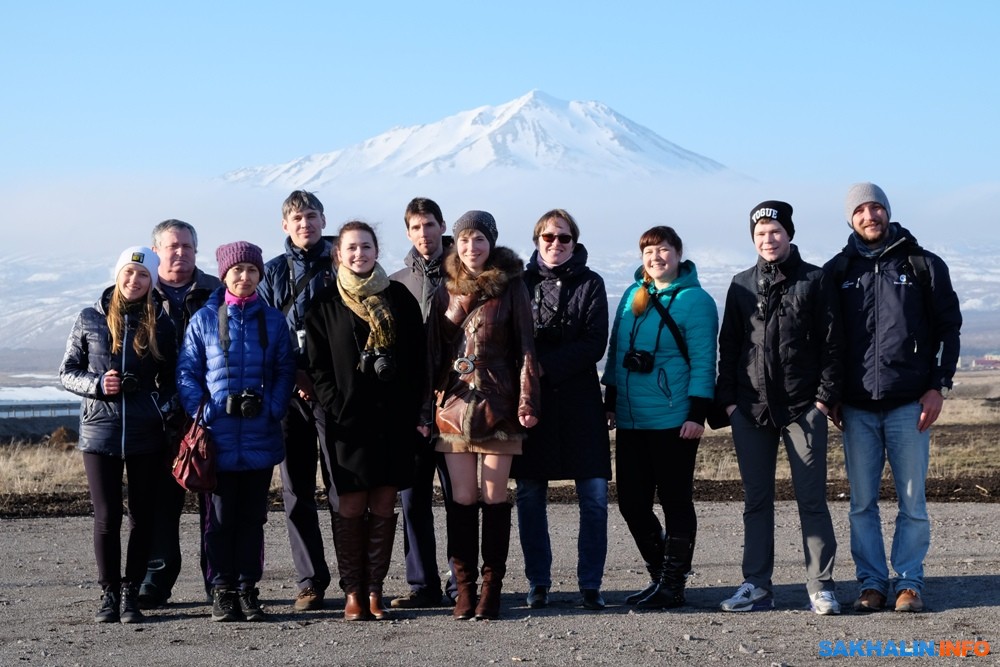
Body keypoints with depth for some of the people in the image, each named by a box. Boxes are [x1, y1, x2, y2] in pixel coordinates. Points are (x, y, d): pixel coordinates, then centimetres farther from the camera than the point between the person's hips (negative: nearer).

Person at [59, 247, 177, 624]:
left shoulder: (160, 323, 6)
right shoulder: (89, 320, 4)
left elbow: (172, 377, 13)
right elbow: (66, 373, 7)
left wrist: (166, 405, -7)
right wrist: (97, 384, -11)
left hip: (147, 435, 1)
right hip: (100, 432, -1)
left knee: (142, 516, 4)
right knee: (106, 516, 0)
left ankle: (131, 594, 14)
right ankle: (109, 593, 11)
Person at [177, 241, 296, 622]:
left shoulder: (272, 320, 6)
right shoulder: (204, 319, 2)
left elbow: (285, 371, 7)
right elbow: (187, 371, 2)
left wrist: (274, 409, -8)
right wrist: (199, 412, -10)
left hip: (260, 437, 2)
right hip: (218, 436, -1)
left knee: (252, 517, 8)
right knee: (220, 517, 4)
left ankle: (247, 589, 16)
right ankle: (222, 591, 12)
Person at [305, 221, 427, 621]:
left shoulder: (399, 298, 9)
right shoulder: (326, 305, 5)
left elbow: (417, 359, 8)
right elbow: (318, 365, 3)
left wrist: (417, 411, 0)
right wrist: (335, 407, -10)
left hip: (394, 418, 2)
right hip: (349, 419, -2)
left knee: (384, 506, 3)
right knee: (351, 506, -2)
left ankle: (374, 590, 10)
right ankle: (353, 593, 5)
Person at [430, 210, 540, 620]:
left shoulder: (510, 286, 1)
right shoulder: (447, 289, 10)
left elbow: (525, 347, -1)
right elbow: (435, 348, 11)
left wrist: (527, 401, -9)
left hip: (497, 403, -2)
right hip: (455, 402, 3)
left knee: (495, 495, 1)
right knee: (462, 496, 2)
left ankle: (492, 587, 6)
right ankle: (464, 587, 6)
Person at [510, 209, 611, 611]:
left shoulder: (590, 284, 6)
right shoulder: (521, 282, 10)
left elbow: (595, 344, -4)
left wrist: (546, 365, -14)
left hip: (578, 400, -1)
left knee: (594, 496, -4)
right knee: (529, 496, 2)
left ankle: (590, 585, 5)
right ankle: (538, 585, 12)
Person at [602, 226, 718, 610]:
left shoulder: (694, 300, -6)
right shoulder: (632, 296, 13)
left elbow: (703, 362, -10)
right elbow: (616, 351, 18)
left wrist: (697, 414, -15)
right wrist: (610, 402, 15)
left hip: (674, 420, -6)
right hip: (630, 420, 6)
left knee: (675, 501, 2)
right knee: (631, 502, 8)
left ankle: (672, 585, 11)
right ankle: (660, 575, 23)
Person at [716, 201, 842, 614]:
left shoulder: (815, 281, 4)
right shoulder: (742, 286, 13)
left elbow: (832, 344, 1)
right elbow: (727, 346, 13)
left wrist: (825, 397, -7)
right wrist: (728, 400, 4)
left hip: (803, 409, -3)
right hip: (751, 410, 3)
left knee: (812, 499, -2)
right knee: (755, 500, 6)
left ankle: (821, 587, 3)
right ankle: (756, 586, 12)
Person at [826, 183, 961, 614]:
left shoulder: (923, 266, 4)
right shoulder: (837, 271, 8)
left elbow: (949, 327, 5)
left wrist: (938, 386, -4)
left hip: (910, 404, -2)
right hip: (856, 407, 2)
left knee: (912, 501, 1)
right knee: (862, 503, 4)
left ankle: (909, 582, 10)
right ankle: (872, 582, 13)